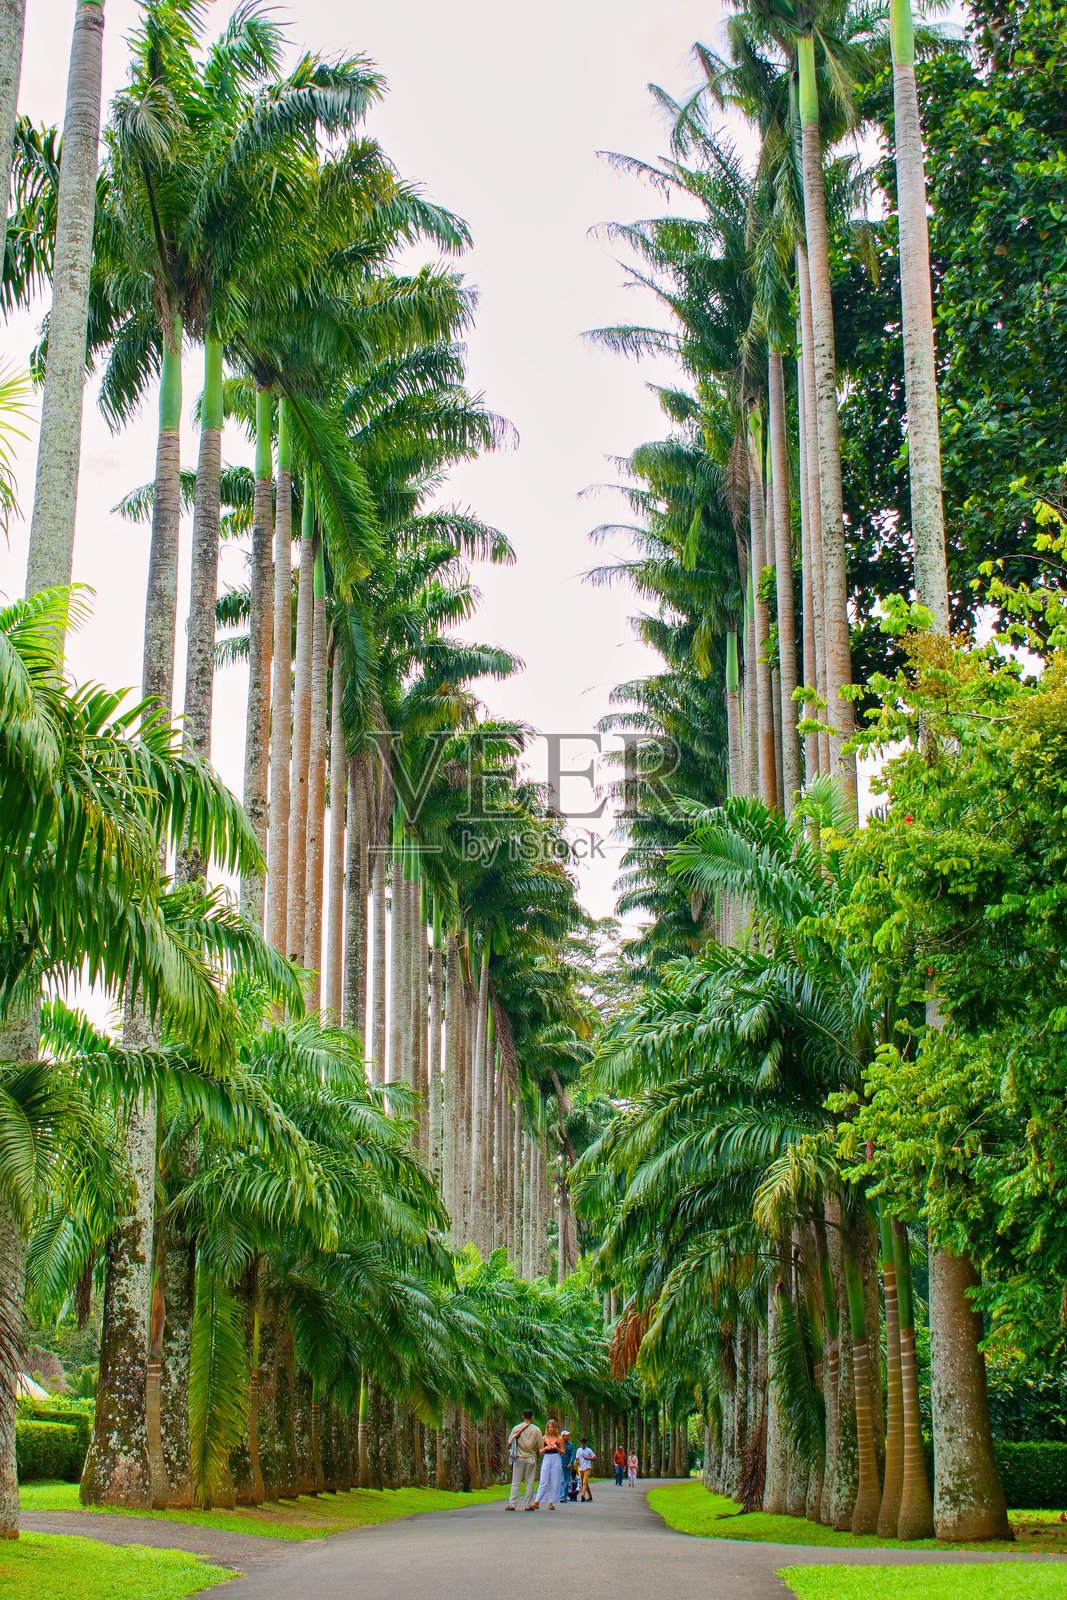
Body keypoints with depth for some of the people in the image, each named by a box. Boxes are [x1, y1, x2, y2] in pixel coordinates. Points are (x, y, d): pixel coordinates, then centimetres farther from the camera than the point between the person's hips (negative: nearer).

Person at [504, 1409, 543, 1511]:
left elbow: (509, 1443, 3)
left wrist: (510, 1454, 19)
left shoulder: (516, 1428, 0)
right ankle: (527, 1505, 3)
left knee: (516, 1483, 3)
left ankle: (512, 1504, -1)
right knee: (530, 1483, 5)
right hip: (531, 1458, 0)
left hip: (518, 1458, 0)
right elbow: (540, 1447, 0)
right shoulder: (537, 1430, -2)